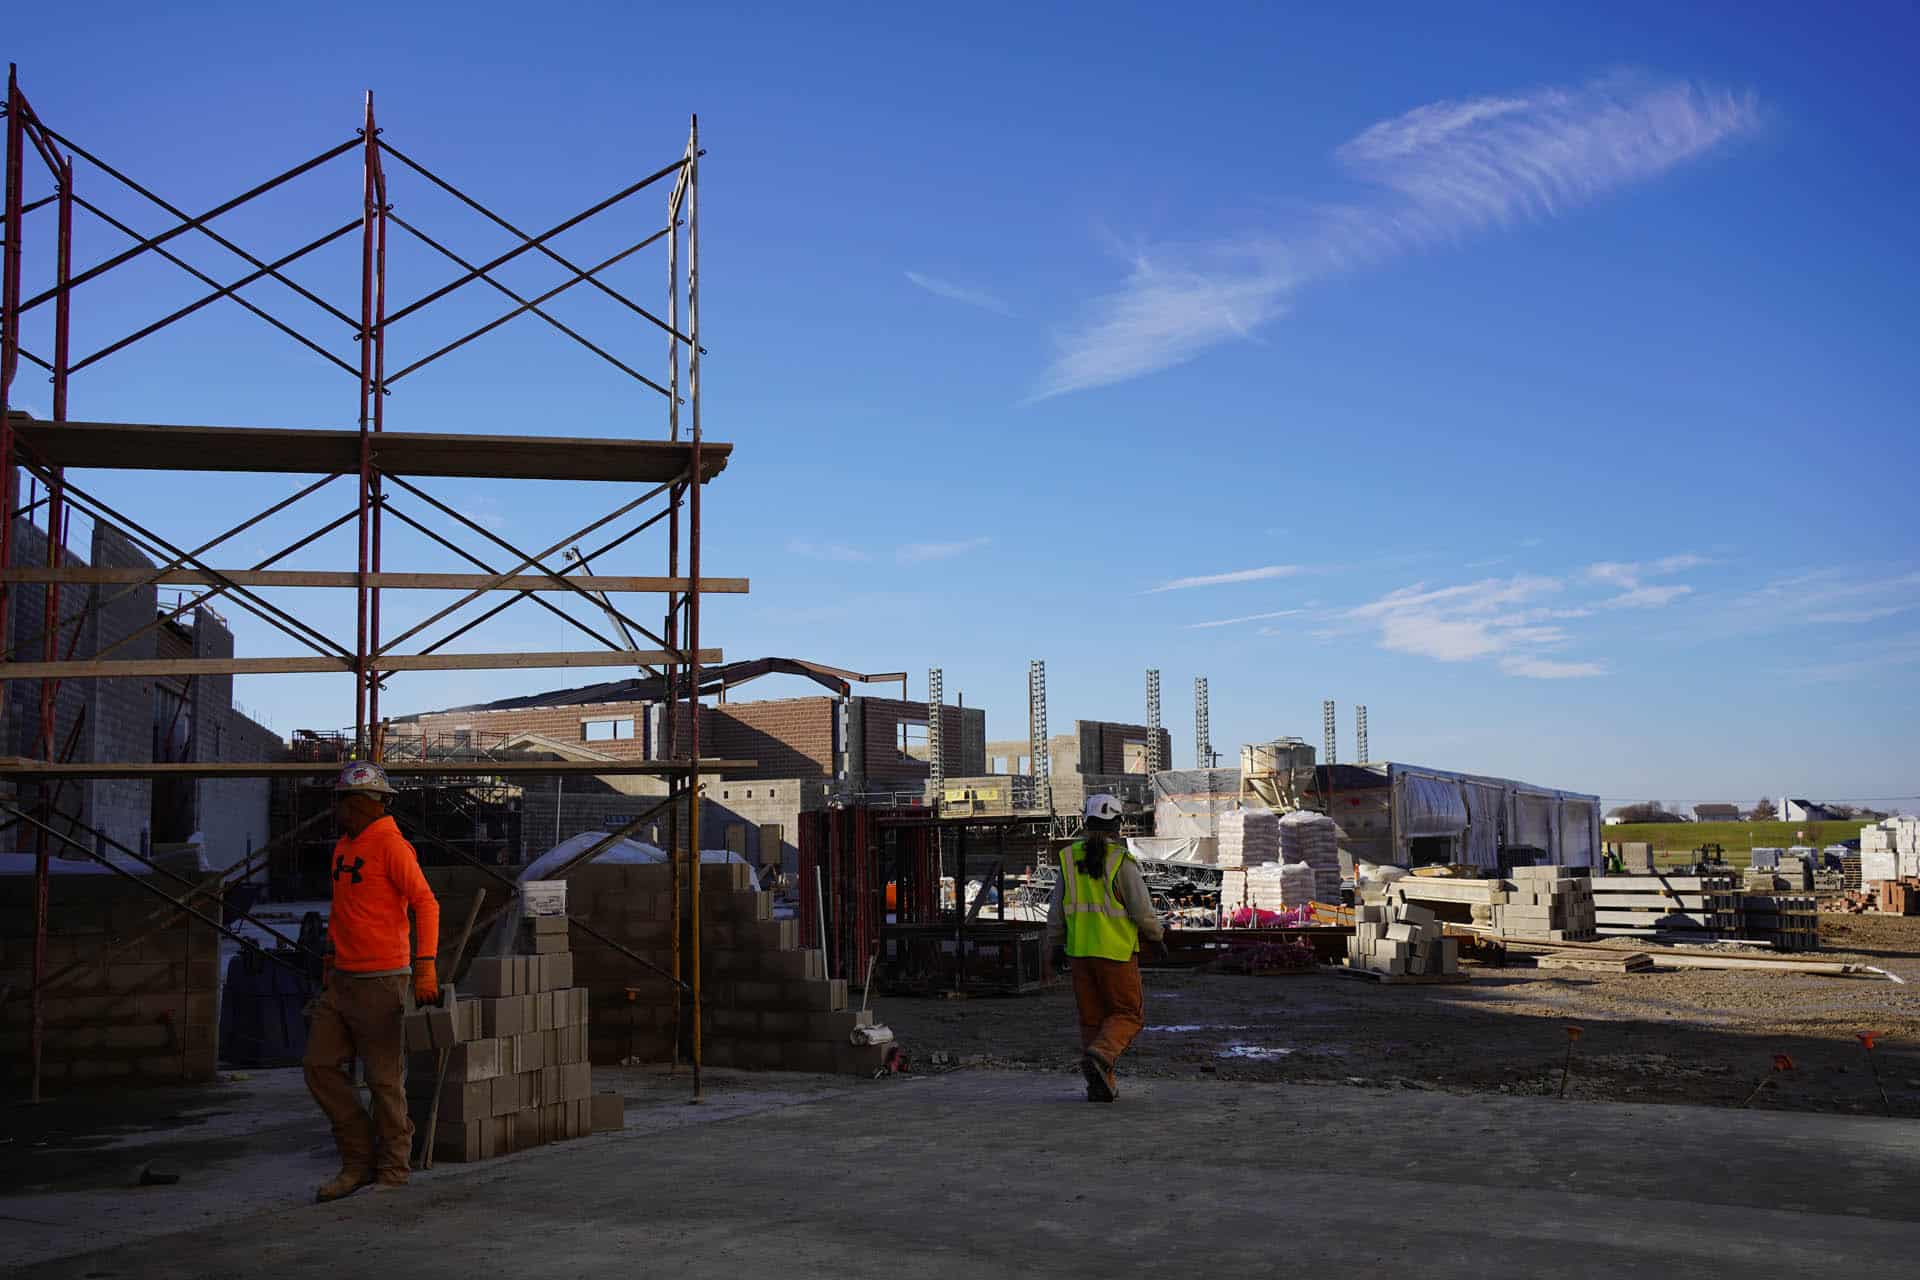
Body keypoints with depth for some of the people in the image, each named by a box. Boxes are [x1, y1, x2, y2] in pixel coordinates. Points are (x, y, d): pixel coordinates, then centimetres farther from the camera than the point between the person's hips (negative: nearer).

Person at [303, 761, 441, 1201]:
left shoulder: (391, 845, -12)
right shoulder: (343, 847, 14)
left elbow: (426, 904, -17)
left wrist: (425, 966, -24)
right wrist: (331, 960, 23)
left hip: (382, 982, -8)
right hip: (342, 982, 8)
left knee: (384, 1079, -2)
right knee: (320, 1067, 4)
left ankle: (392, 1172, 10)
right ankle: (359, 1160, 14)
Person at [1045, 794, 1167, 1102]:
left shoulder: (1070, 858, 1)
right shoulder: (1122, 861, -12)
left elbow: (1056, 910, 4)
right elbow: (1142, 910, -12)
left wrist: (1056, 944, 16)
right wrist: (1157, 937, 5)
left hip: (1080, 950, 4)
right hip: (1117, 951, -4)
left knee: (1092, 1019, 13)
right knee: (1128, 1015, 8)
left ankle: (1100, 1085, 10)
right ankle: (1099, 1057, -18)